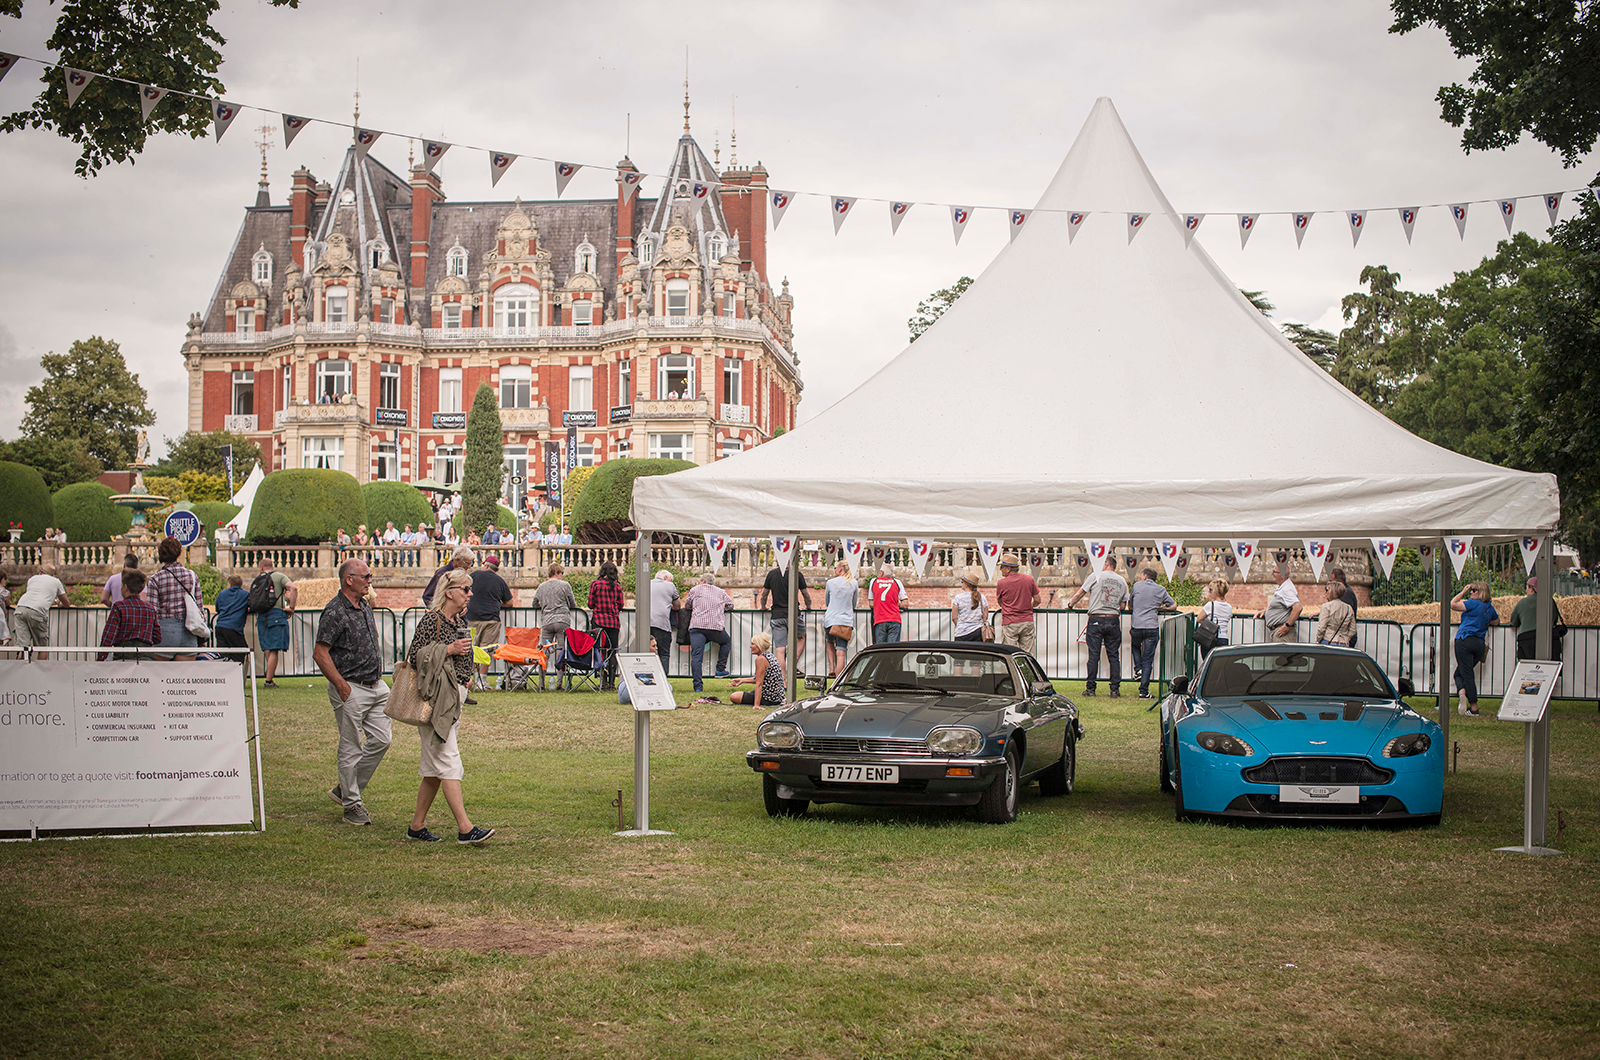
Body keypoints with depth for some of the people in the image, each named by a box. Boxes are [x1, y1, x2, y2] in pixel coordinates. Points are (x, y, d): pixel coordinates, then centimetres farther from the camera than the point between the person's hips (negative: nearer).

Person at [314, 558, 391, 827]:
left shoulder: (365, 608, 14)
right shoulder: (335, 611, -13)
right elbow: (320, 654, -17)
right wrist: (341, 685, -18)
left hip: (375, 686, 8)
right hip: (351, 689, -8)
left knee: (381, 740, 7)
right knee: (351, 748, -1)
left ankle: (345, 789, 21)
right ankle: (352, 804, 9)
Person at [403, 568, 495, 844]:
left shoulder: (460, 622, 14)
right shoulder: (432, 621, -11)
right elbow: (414, 657, -15)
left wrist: (465, 677, 14)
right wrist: (448, 650, -18)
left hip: (455, 697, 9)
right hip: (435, 699, -9)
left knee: (435, 768, 10)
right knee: (448, 763, -10)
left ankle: (417, 826, 16)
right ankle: (465, 828, -13)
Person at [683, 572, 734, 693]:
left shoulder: (695, 590, 14)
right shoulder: (721, 592, 18)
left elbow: (687, 605, 23)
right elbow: (730, 605, 25)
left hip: (697, 625, -1)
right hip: (715, 626, 1)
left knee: (696, 656, -5)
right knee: (725, 642, 31)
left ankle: (698, 686, -14)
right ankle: (720, 669, 24)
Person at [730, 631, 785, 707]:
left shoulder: (760, 659, -18)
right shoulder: (771, 656, 10)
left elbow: (759, 684, -23)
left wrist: (756, 705, -26)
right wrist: (743, 680, 19)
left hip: (769, 699, -9)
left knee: (733, 697, -7)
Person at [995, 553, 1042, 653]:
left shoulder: (1001, 583, -6)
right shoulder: (1029, 579, 2)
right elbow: (1037, 600, 8)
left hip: (1009, 623, -3)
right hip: (1027, 622, 3)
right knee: (1027, 655, 6)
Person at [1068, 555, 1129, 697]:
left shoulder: (1096, 576, 0)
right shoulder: (1122, 581, 10)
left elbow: (1080, 593, 4)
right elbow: (1123, 604, 13)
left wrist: (1070, 604, 20)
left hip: (1096, 620, -2)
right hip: (1113, 620, 3)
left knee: (1093, 655, 1)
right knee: (1114, 656, 6)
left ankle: (1090, 688, 4)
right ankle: (1115, 689, 4)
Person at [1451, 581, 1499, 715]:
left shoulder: (1474, 604, -8)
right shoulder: (1490, 608, 14)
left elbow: (1453, 605, -12)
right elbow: (1496, 622, 31)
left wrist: (1463, 592, -2)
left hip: (1465, 641, -7)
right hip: (1480, 644, 7)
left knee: (1467, 674, -5)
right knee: (1460, 672, 17)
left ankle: (1474, 709, -14)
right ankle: (1463, 691, -6)